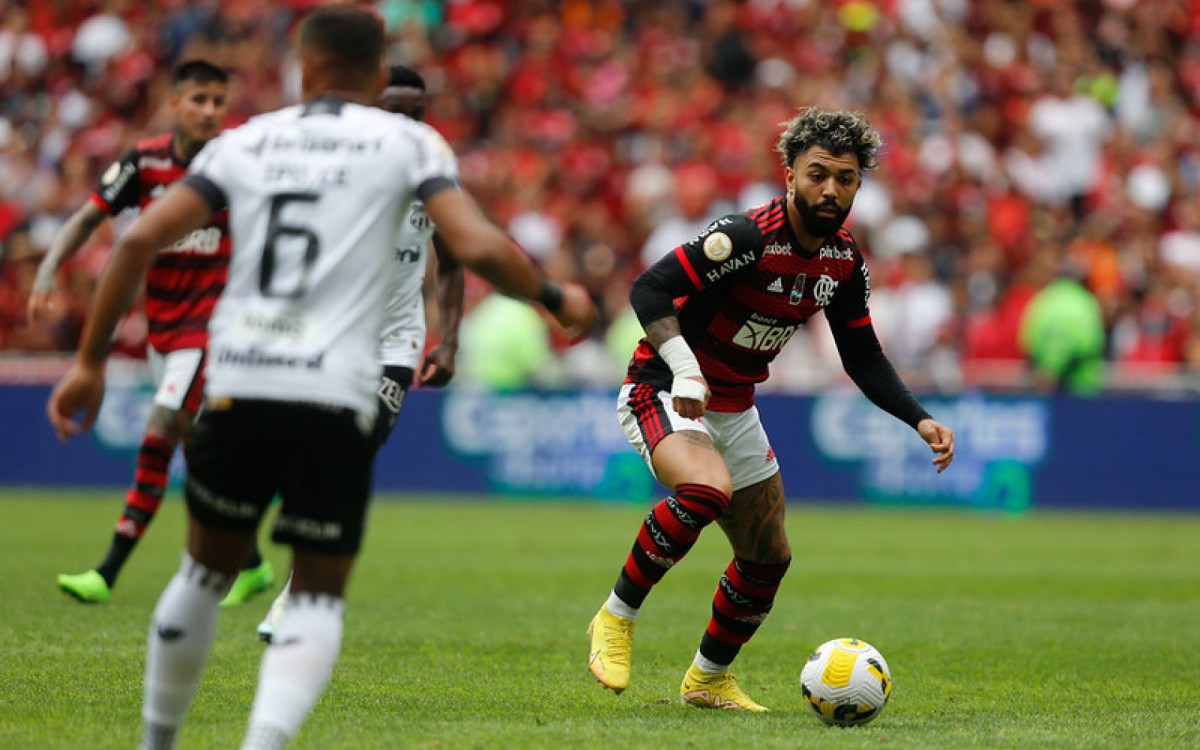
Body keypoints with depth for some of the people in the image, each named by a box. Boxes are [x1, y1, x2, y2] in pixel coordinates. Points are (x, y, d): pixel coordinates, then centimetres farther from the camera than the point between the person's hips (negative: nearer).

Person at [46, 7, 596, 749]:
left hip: (237, 388, 3)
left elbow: (140, 240, 4)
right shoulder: (408, 143, 7)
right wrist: (558, 298, 12)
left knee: (207, 570, 23)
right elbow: (480, 248, -7)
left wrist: (90, 360, 10)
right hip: (336, 400, -2)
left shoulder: (246, 141, 14)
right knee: (318, 596, 8)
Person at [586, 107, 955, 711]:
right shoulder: (747, 237, -25)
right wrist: (683, 367, -41)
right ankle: (616, 619, -19)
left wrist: (920, 420, -3)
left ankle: (708, 678, 33)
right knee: (708, 489, -36)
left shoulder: (845, 262, -2)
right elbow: (647, 289, -28)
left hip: (735, 408, 8)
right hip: (663, 392, -8)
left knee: (769, 558, 11)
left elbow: (863, 359, 9)